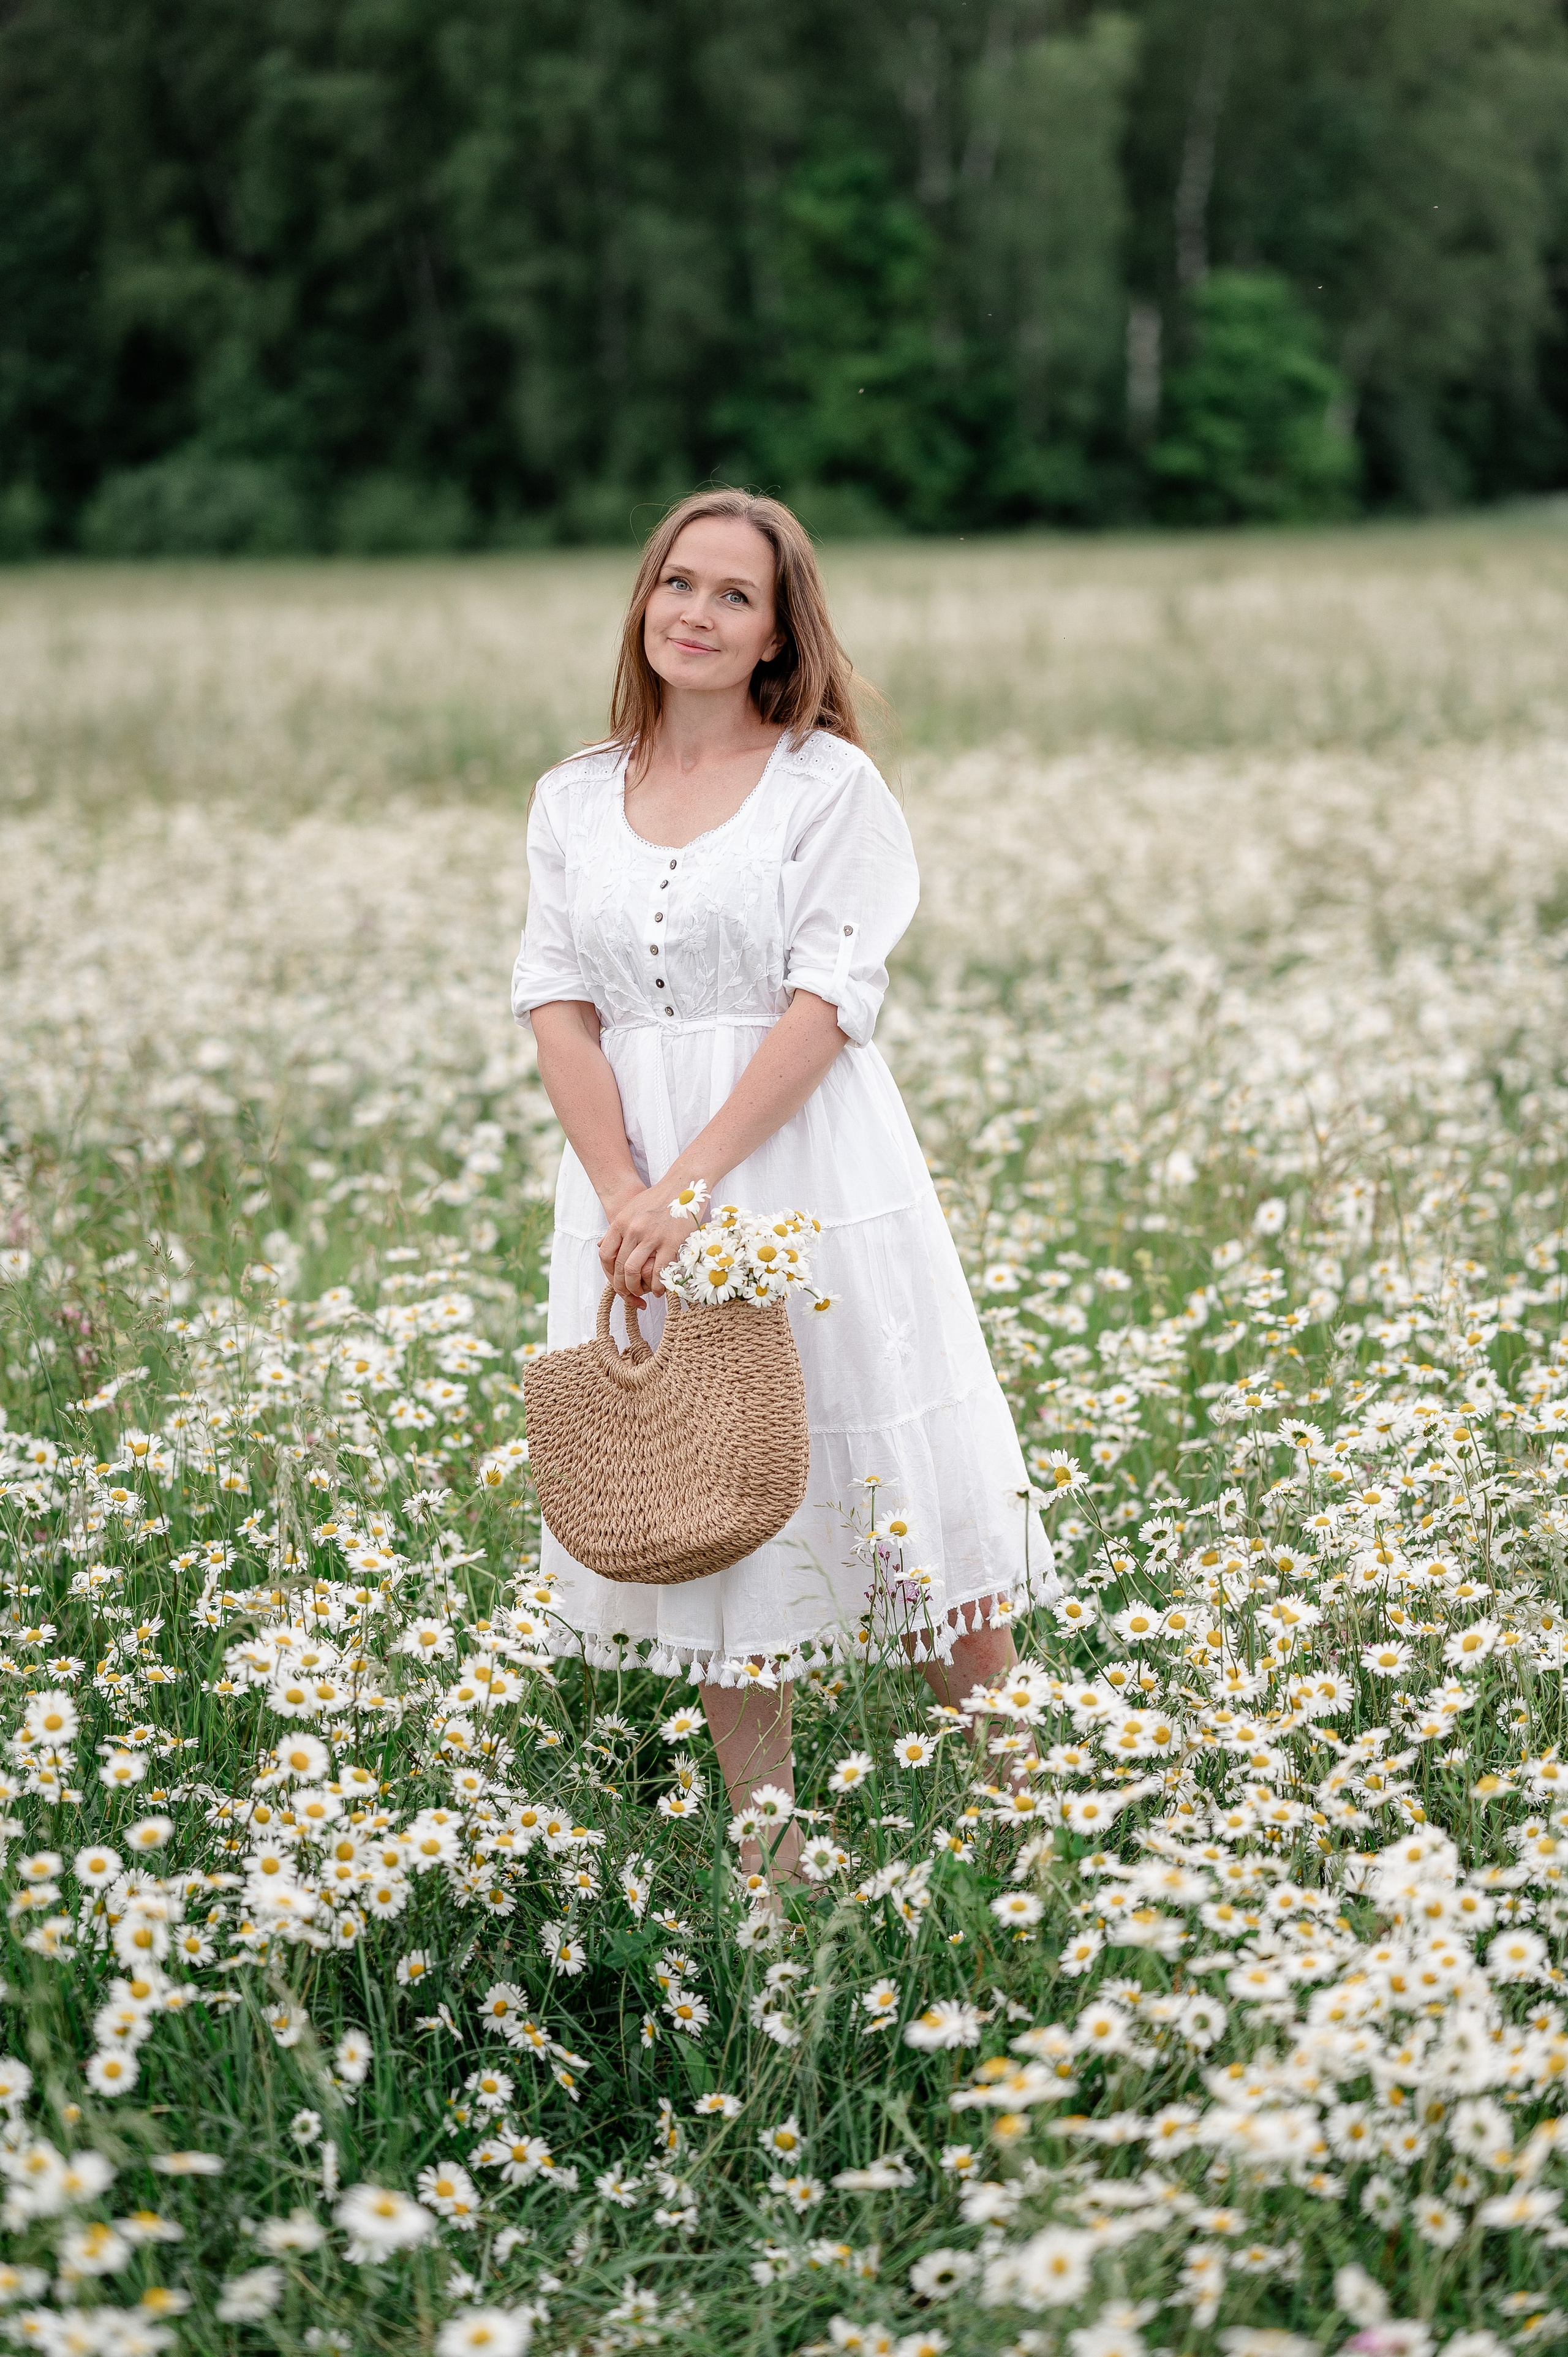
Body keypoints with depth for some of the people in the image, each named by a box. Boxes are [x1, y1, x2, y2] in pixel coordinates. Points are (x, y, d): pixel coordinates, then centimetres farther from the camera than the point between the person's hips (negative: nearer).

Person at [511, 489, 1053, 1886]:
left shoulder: (830, 781, -2)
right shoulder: (573, 800, 10)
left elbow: (830, 998, -11)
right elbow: (558, 1004, 3)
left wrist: (690, 1184, -18)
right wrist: (624, 1197, -13)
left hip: (806, 1167, -4)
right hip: (632, 1172, 4)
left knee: (883, 1482, 0)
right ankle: (766, 1857, 16)